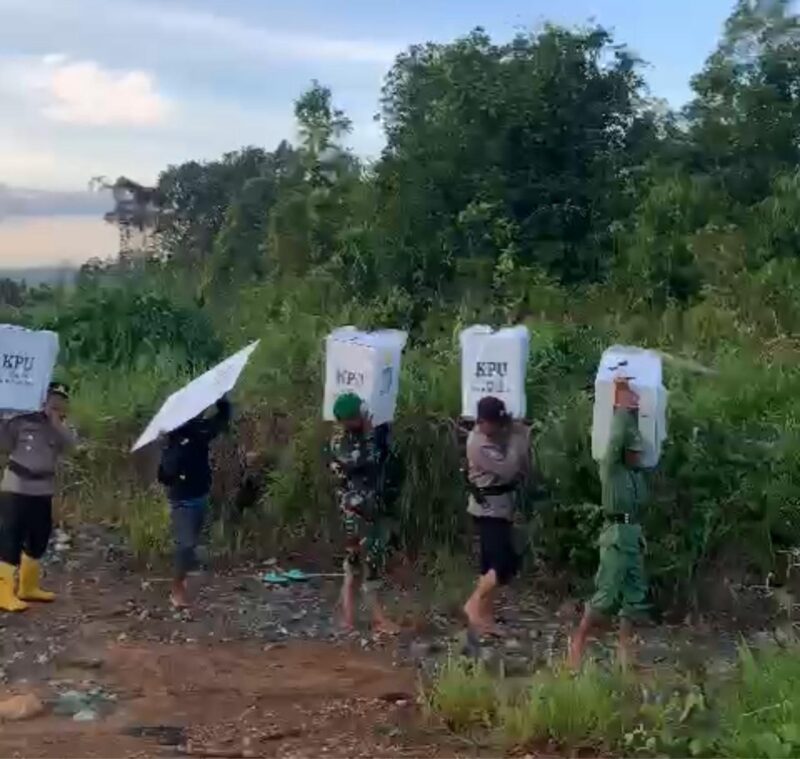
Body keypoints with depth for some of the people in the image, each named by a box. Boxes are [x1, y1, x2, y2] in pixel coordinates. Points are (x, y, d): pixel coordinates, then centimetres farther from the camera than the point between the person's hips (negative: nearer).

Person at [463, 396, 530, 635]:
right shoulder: (477, 444, -21)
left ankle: (485, 616, 20)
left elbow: (523, 469, 9)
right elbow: (508, 469, -26)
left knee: (492, 562, 12)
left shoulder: (499, 434, 4)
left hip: (502, 505, 9)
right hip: (488, 507, -9)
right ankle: (474, 604, 1)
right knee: (506, 563, -13)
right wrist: (518, 439, -20)